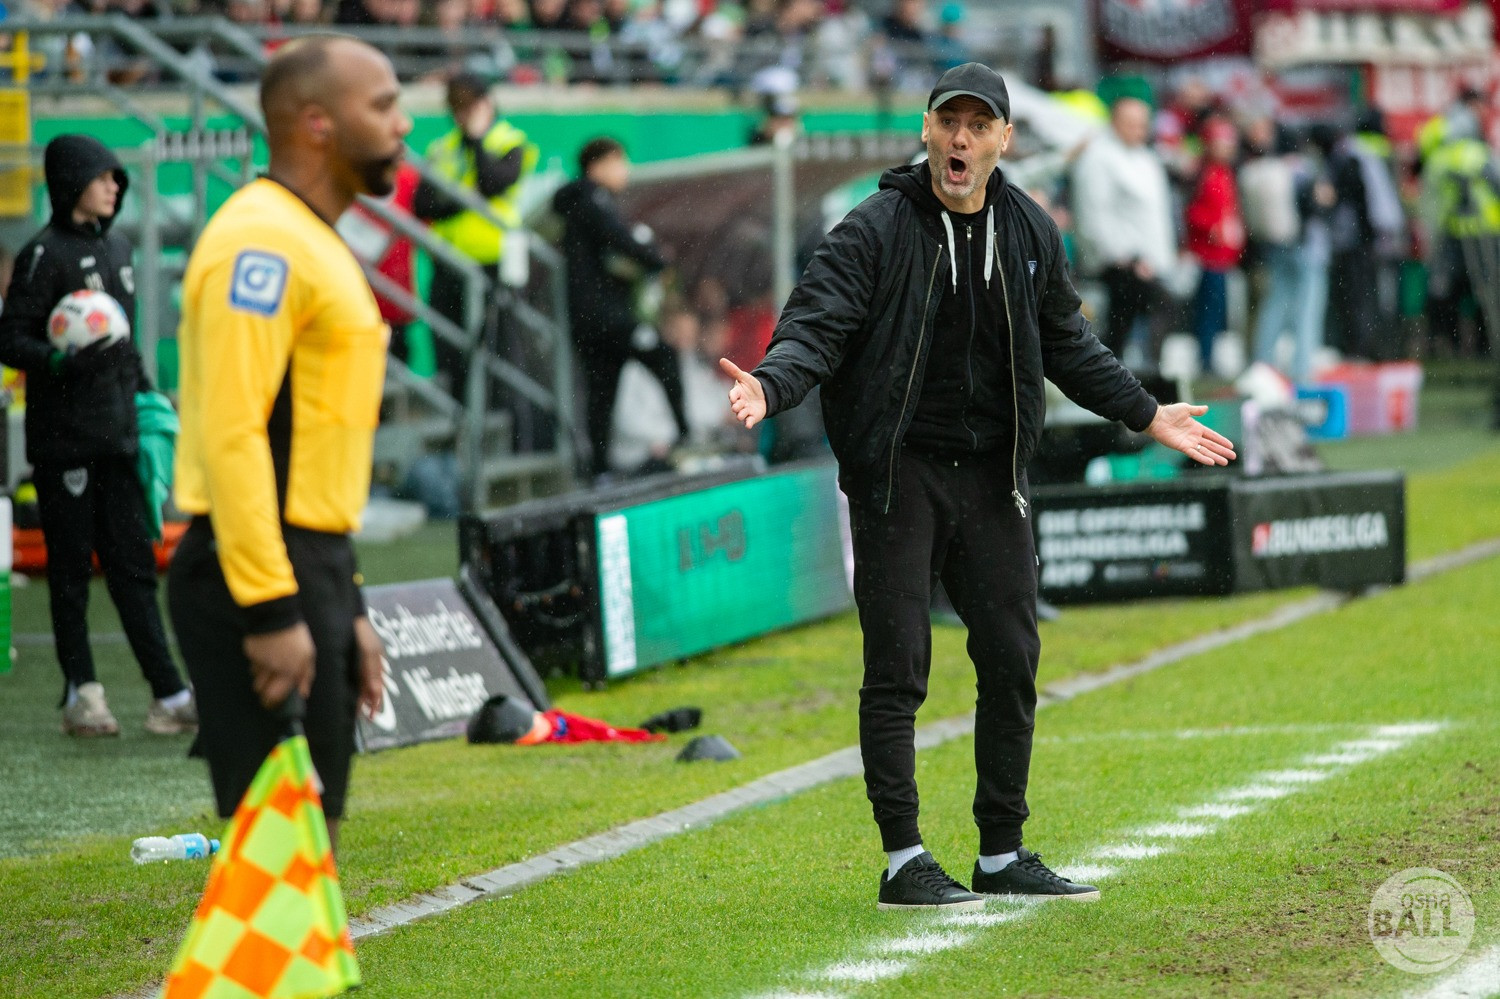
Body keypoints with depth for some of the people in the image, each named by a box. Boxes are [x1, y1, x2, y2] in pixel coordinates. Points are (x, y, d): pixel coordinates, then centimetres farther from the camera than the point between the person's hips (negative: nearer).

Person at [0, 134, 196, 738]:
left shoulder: (116, 247, 14)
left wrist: (146, 394, 20)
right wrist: (58, 360, -27)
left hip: (118, 432, 7)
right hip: (63, 434, -7)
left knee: (133, 563, 5)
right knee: (71, 567, 1)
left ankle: (170, 698, 1)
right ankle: (81, 695, 8)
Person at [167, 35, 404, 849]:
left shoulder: (313, 242, 20)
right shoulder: (261, 241, -13)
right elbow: (230, 435, -21)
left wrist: (345, 606, 23)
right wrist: (269, 611, -24)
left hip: (311, 567, 10)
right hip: (255, 575, -10)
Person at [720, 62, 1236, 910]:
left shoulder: (1031, 234, 7)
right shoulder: (877, 229, -10)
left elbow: (1067, 344, 20)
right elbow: (817, 322, -17)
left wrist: (1148, 416, 21)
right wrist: (769, 385, -36)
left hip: (993, 474, 5)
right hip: (898, 473, -5)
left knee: (1012, 663, 7)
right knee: (898, 670, -5)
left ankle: (1004, 855, 18)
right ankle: (904, 862, -1)